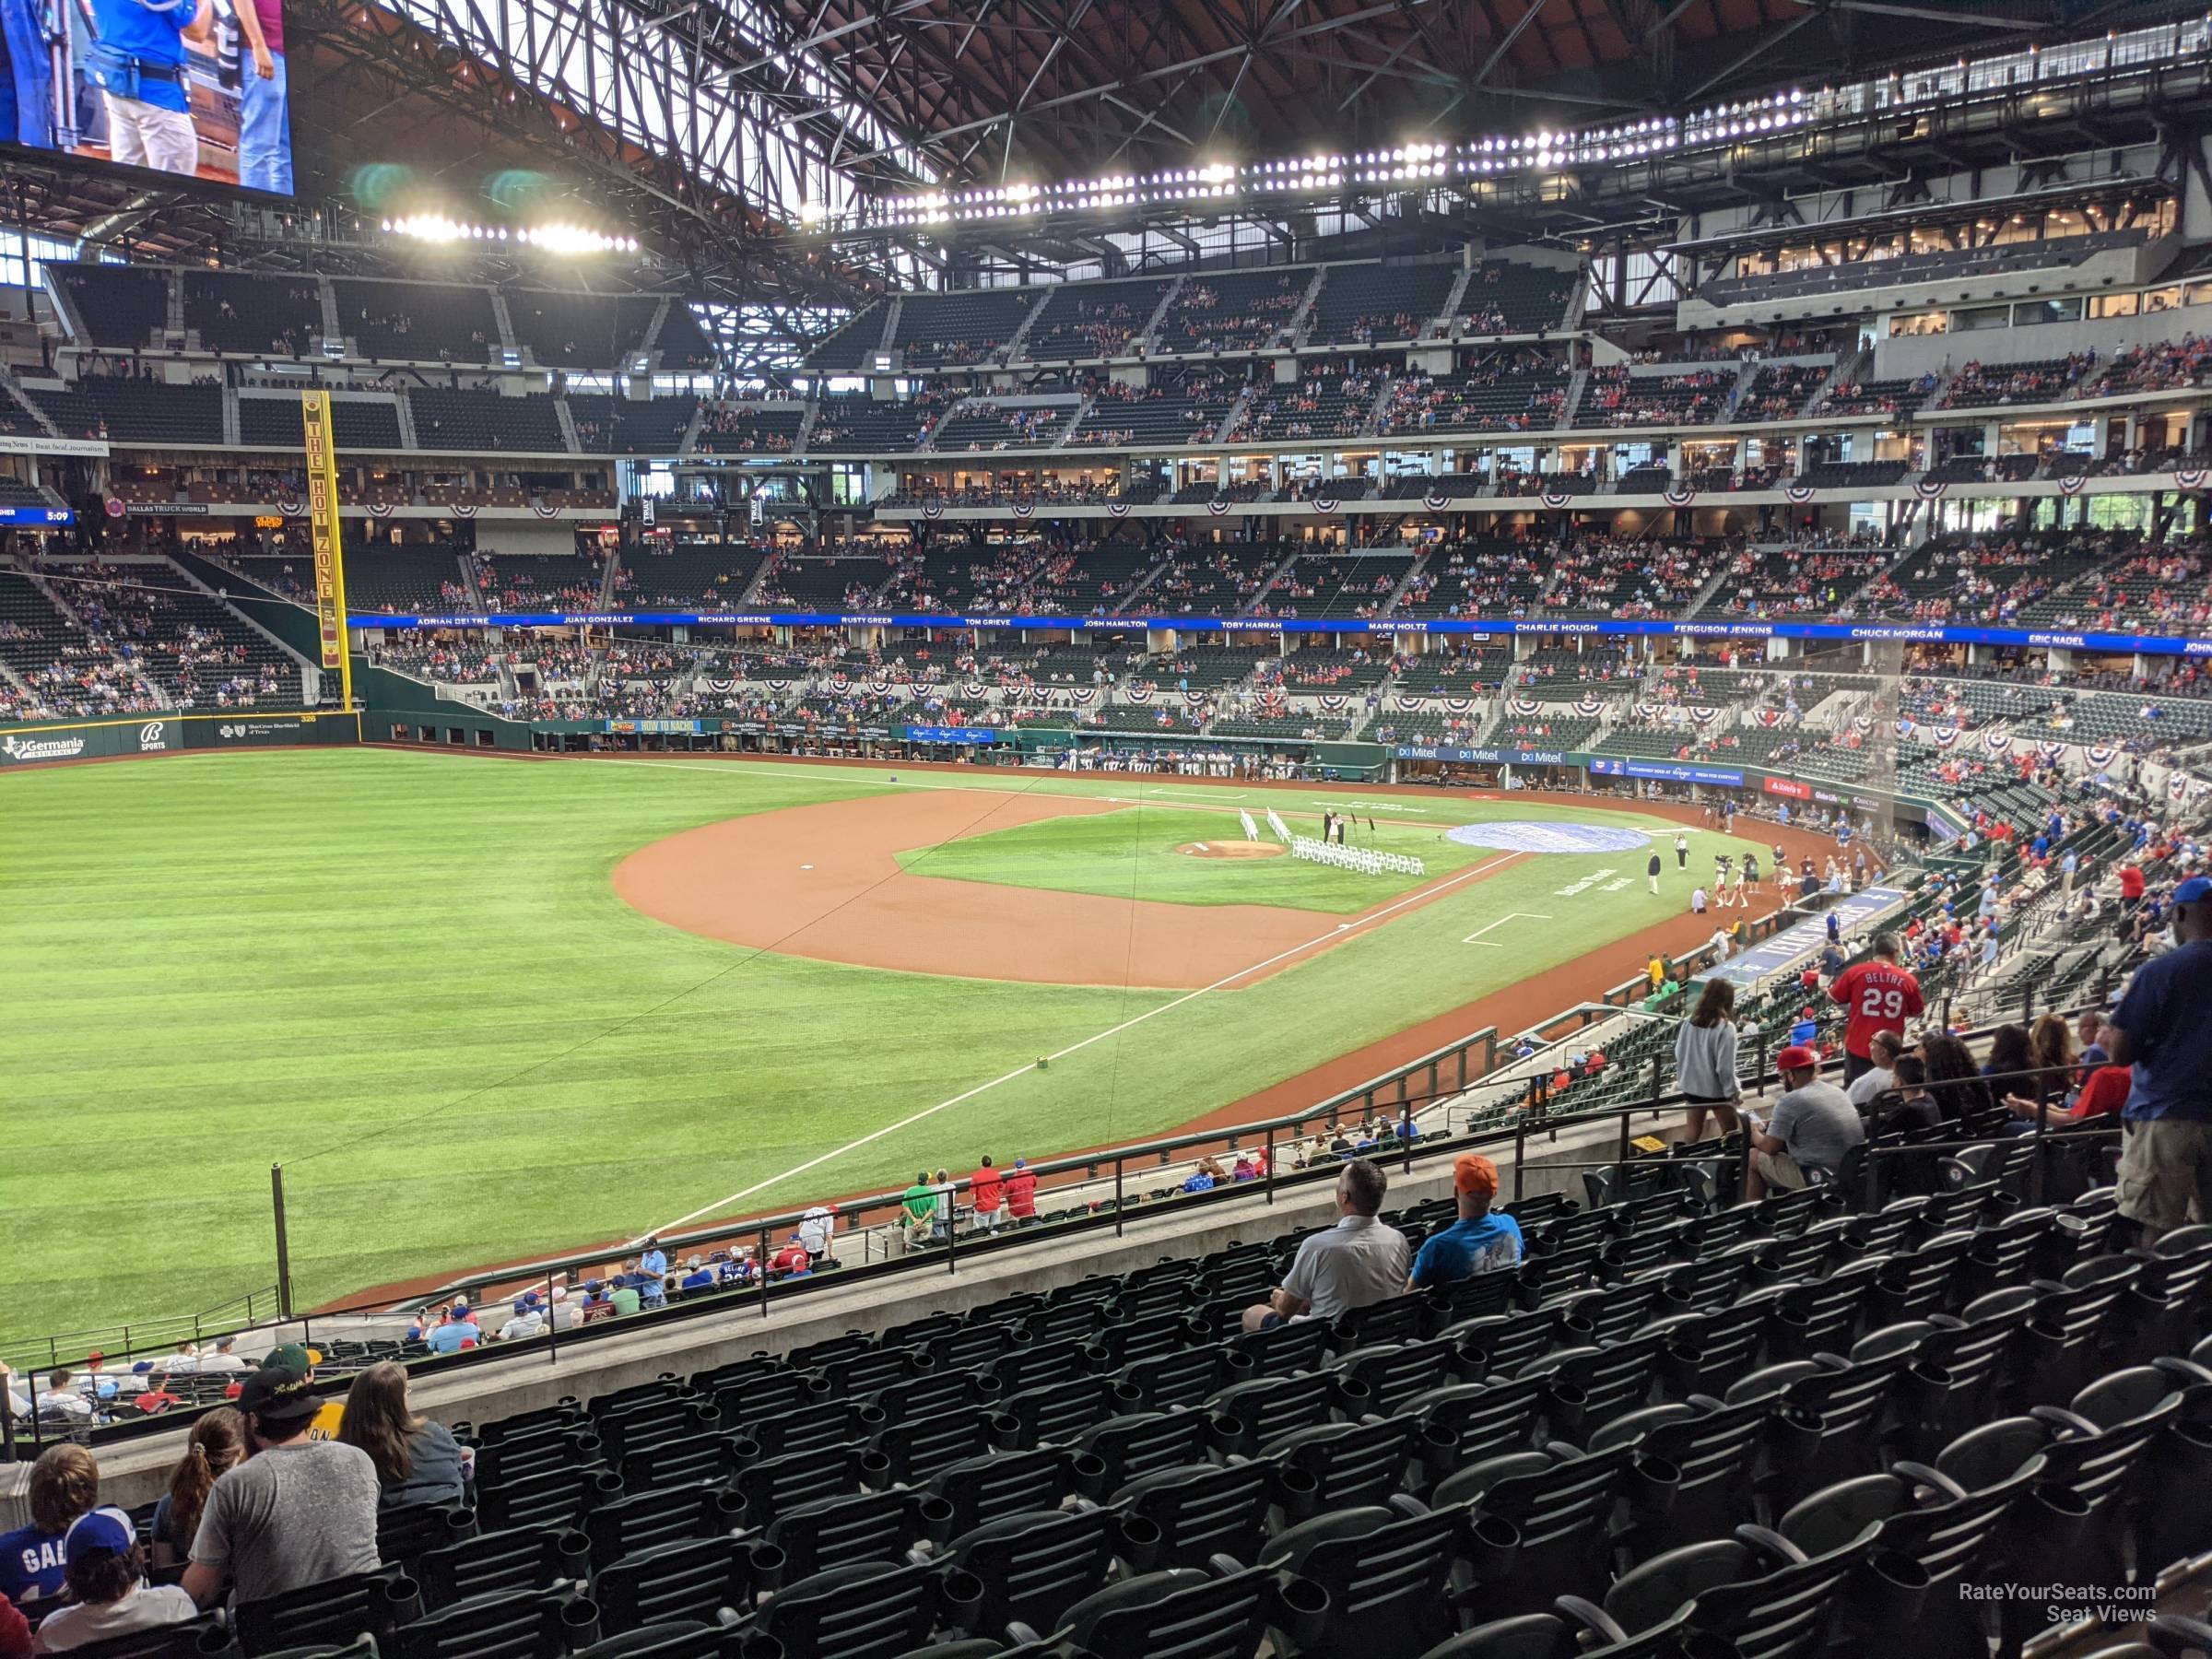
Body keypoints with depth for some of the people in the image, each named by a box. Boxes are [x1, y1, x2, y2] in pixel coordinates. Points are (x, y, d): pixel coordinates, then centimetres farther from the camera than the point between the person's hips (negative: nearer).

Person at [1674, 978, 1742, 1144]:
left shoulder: (1689, 1022, -5)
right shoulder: (1725, 1027, -21)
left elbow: (1679, 1053, 4)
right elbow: (1725, 1066, -20)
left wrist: (1682, 1076, 18)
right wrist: (1735, 1091, -8)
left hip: (1692, 1085, 5)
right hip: (1716, 1088, -5)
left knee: (1693, 1127, 18)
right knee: (1731, 1131, 12)